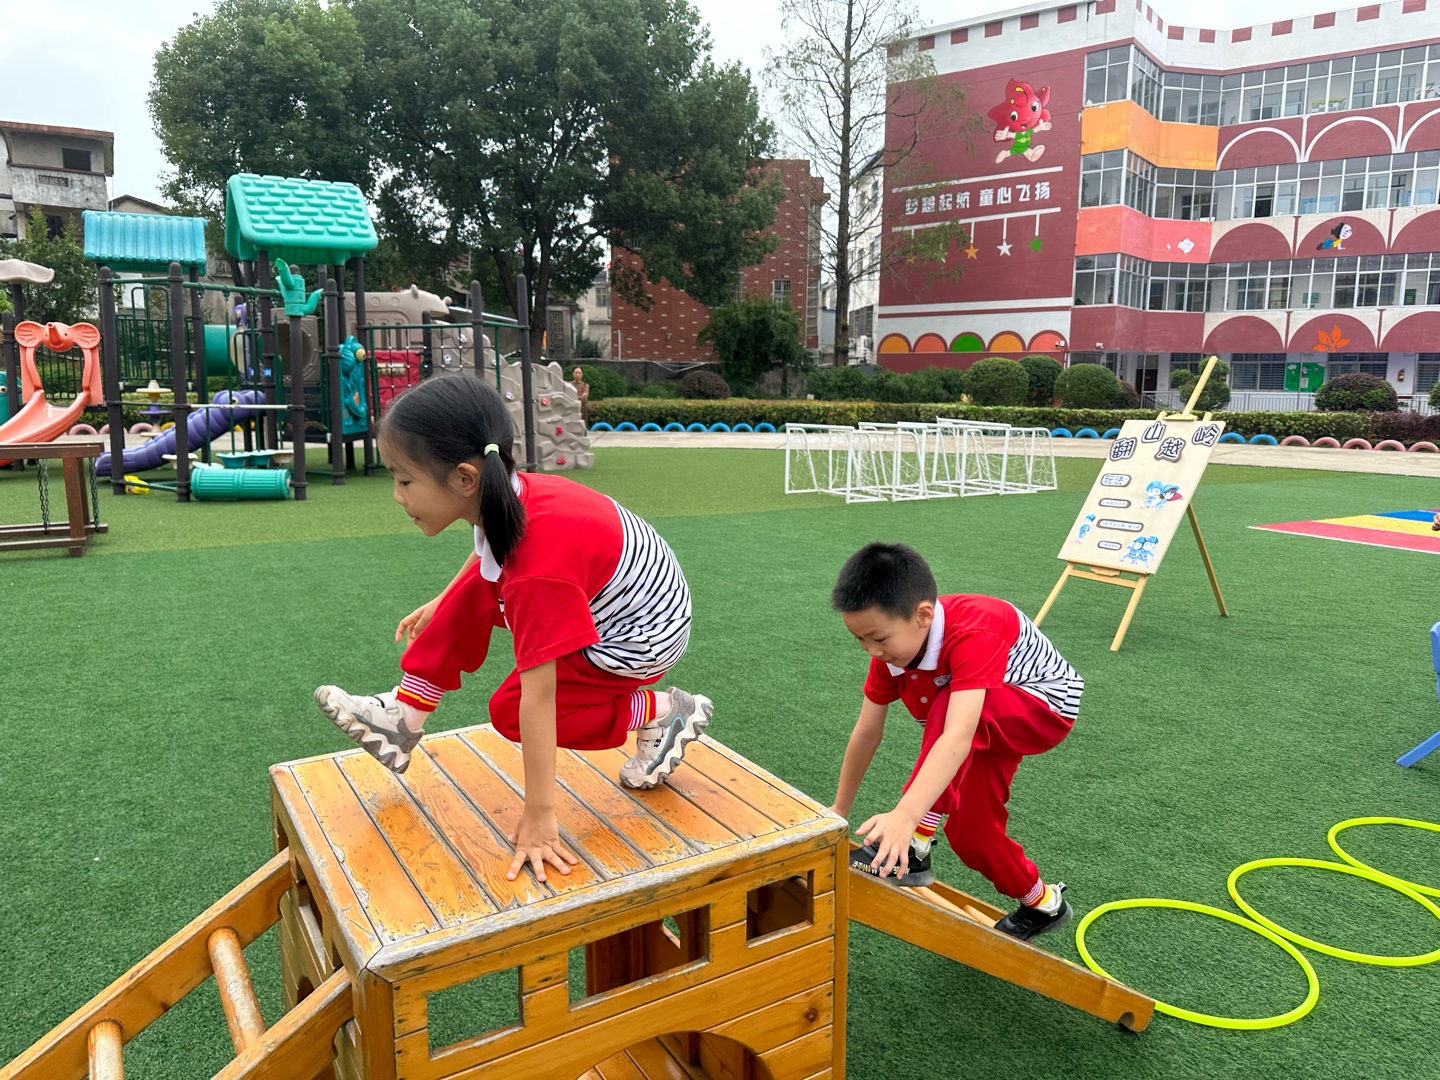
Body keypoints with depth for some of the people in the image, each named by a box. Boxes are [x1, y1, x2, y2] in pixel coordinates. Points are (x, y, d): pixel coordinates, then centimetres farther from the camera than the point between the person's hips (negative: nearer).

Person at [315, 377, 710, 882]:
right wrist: (439, 604, 24)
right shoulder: (505, 496, -15)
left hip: (640, 642, -8)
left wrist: (539, 815, -30)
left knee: (510, 709, -9)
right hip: (607, 592, 8)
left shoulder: (539, 565, -38)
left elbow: (537, 697, -36)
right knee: (471, 594, 4)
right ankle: (403, 718, 13)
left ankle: (661, 713, 0)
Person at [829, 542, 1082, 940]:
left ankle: (912, 849, -27)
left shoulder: (972, 635, -40)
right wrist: (838, 811, -2)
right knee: (970, 830, 4)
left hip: (1045, 706, -8)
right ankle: (1043, 903, 32)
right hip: (988, 724, 8)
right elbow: (867, 732, -8)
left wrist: (905, 816, -62)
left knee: (947, 706, -36)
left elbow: (957, 737, -52)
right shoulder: (892, 643, -17)